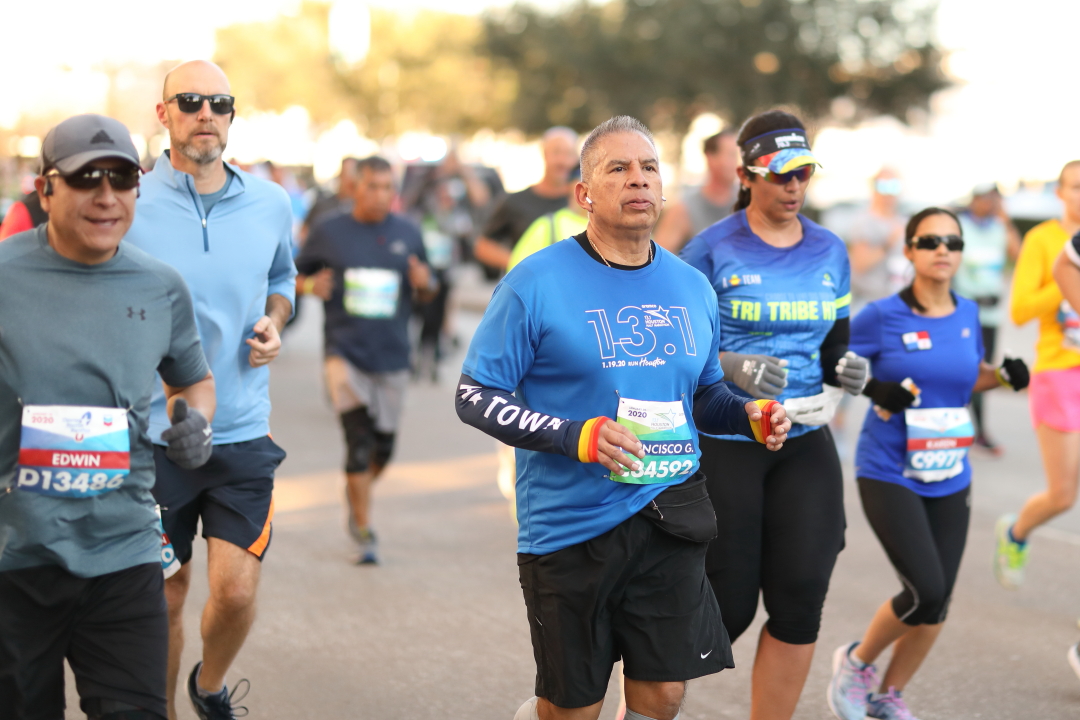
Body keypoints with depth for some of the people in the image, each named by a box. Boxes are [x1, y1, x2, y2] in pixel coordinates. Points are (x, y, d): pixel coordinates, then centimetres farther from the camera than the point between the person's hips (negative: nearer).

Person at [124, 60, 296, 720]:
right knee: (164, 593, 7)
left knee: (236, 590, -6)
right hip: (152, 433, -2)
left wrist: (274, 321, 2)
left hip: (242, 430, 2)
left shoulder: (270, 204, 3)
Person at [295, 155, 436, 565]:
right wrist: (311, 286, -12)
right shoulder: (330, 233, 0)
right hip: (345, 350, -3)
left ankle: (356, 496, 39)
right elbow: (295, 274, 10)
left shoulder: (408, 234, 5)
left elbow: (427, 290, 14)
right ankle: (364, 531, -2)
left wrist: (425, 284, -9)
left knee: (383, 446, 9)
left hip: (392, 355, 3)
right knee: (359, 440, -12)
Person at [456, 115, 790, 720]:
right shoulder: (537, 283, -8)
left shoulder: (692, 287, 9)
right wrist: (577, 436, -22)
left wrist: (750, 415, -1)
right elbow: (475, 397, -9)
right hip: (570, 527, -4)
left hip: (669, 516, 4)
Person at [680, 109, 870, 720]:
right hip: (723, 442, -5)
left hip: (804, 443, 5)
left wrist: (848, 369, -5)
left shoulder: (830, 253, 9)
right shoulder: (713, 251, -7)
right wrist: (731, 367, -22)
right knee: (727, 609, 0)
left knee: (800, 601, -3)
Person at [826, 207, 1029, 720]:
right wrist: (873, 389, -19)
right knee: (926, 591, -15)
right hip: (888, 474, -5)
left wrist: (1005, 375, 1)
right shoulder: (883, 316, -10)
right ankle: (856, 661, 12)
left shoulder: (968, 314, 5)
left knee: (937, 603, 6)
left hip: (949, 479, 5)